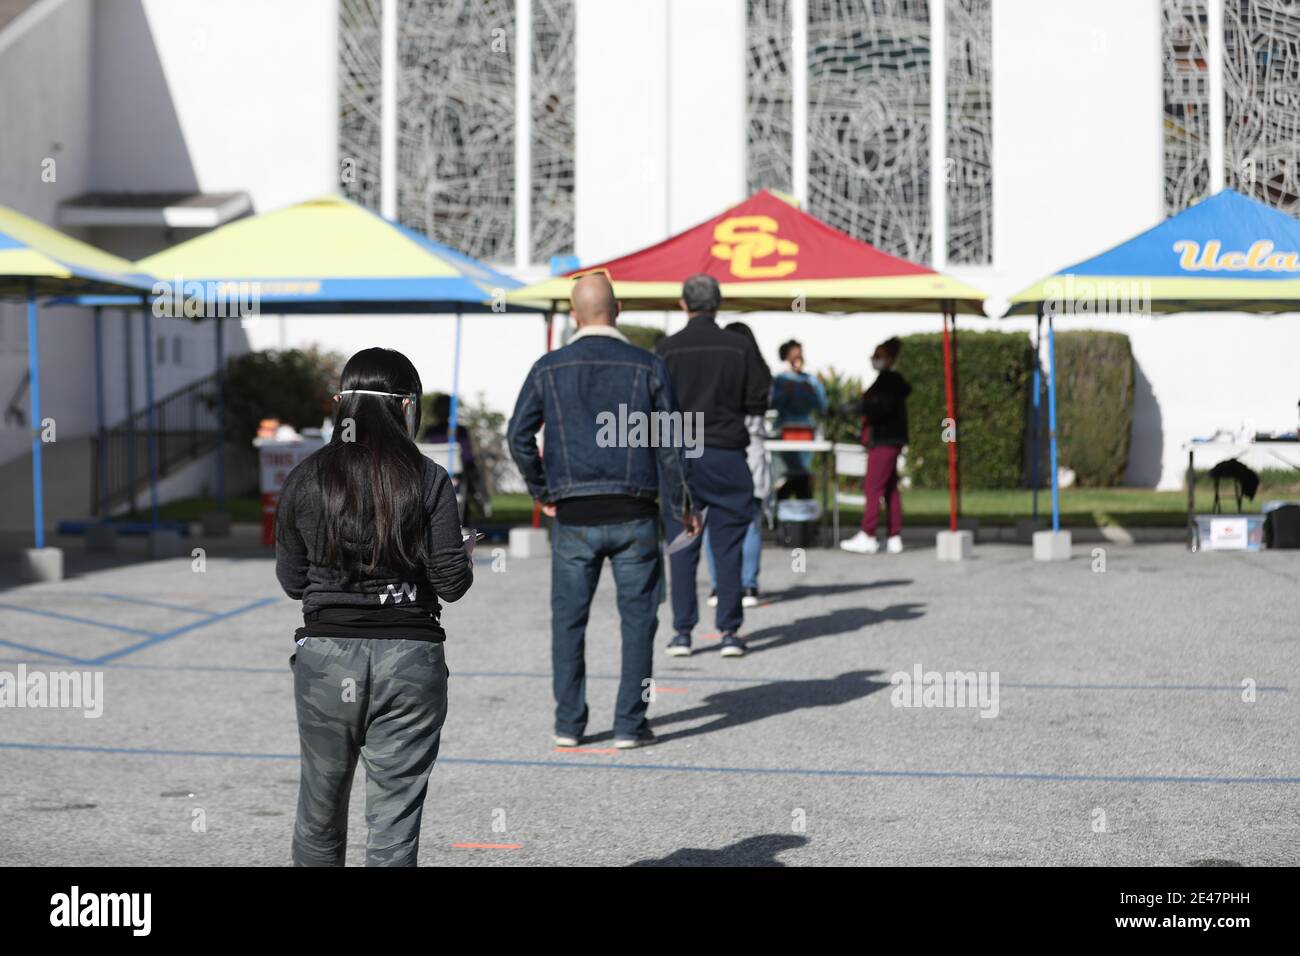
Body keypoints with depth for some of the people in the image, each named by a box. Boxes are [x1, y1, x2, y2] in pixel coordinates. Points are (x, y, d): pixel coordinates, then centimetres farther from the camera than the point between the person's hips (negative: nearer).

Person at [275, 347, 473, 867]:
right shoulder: (428, 480, -6)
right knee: (394, 823, 3)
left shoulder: (305, 479, 0)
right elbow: (451, 582, -6)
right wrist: (466, 562, 16)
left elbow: (292, 581, 6)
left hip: (326, 656, 2)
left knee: (319, 812, 17)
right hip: (410, 658, -2)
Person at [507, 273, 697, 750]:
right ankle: (630, 724, 5)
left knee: (568, 620, 9)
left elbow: (519, 435, 1)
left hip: (574, 515, 1)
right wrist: (682, 505, 7)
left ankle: (568, 723, 11)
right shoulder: (647, 366, 0)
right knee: (637, 618, 6)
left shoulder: (549, 368, 2)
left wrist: (542, 491, 13)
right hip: (633, 514, -1)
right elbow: (669, 443, -1)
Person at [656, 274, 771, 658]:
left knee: (682, 548, 5)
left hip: (679, 457, 0)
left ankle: (682, 631, 4)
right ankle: (730, 631, 4)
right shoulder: (741, 347, -2)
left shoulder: (666, 349, -4)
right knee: (728, 547, 5)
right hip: (727, 456, 0)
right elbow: (759, 402, 0)